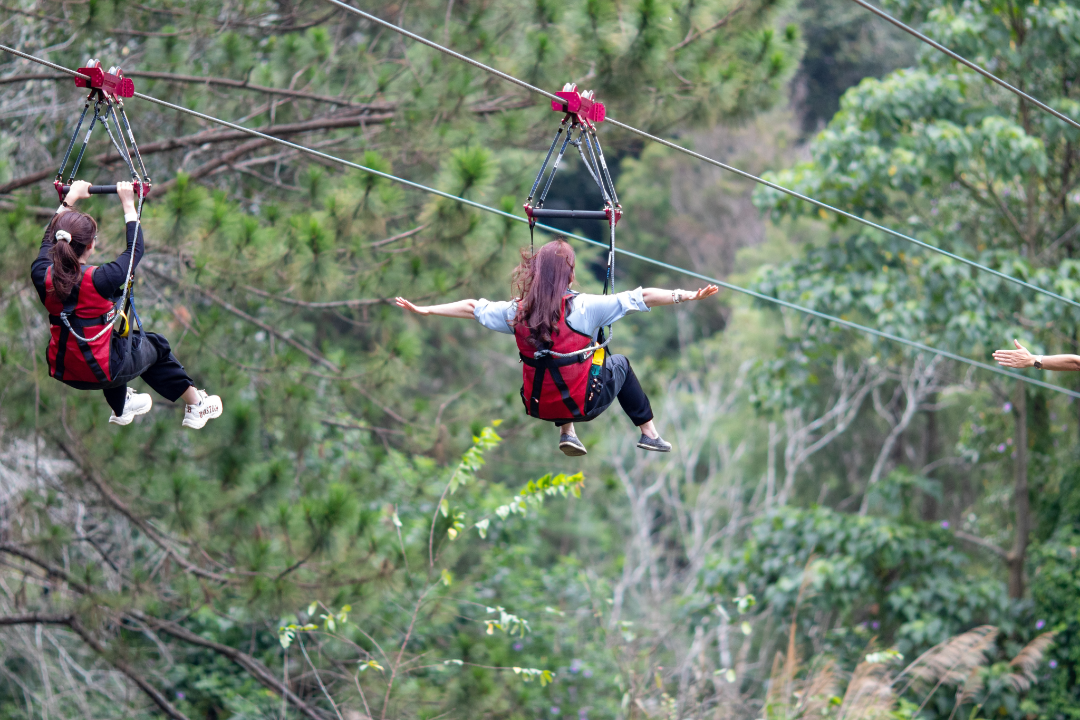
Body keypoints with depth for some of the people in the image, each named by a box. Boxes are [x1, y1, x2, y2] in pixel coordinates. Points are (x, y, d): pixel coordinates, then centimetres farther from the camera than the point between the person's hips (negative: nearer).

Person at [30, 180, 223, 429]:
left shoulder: (42, 276, -15)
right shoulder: (100, 280, -28)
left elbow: (49, 239, 7)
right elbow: (135, 249, -11)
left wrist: (71, 198, 17)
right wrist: (129, 204, -2)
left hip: (63, 371, 5)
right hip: (102, 373, -5)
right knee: (154, 346, 26)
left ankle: (120, 407, 56)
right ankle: (196, 405, 42)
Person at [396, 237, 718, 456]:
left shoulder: (517, 311, -4)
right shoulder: (583, 307, -17)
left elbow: (472, 307, 9)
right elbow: (641, 298, -18)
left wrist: (424, 310, 21)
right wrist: (688, 296, -15)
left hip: (538, 405, 3)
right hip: (583, 404, -3)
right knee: (619, 364, 26)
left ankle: (566, 433, 26)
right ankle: (649, 433, 30)